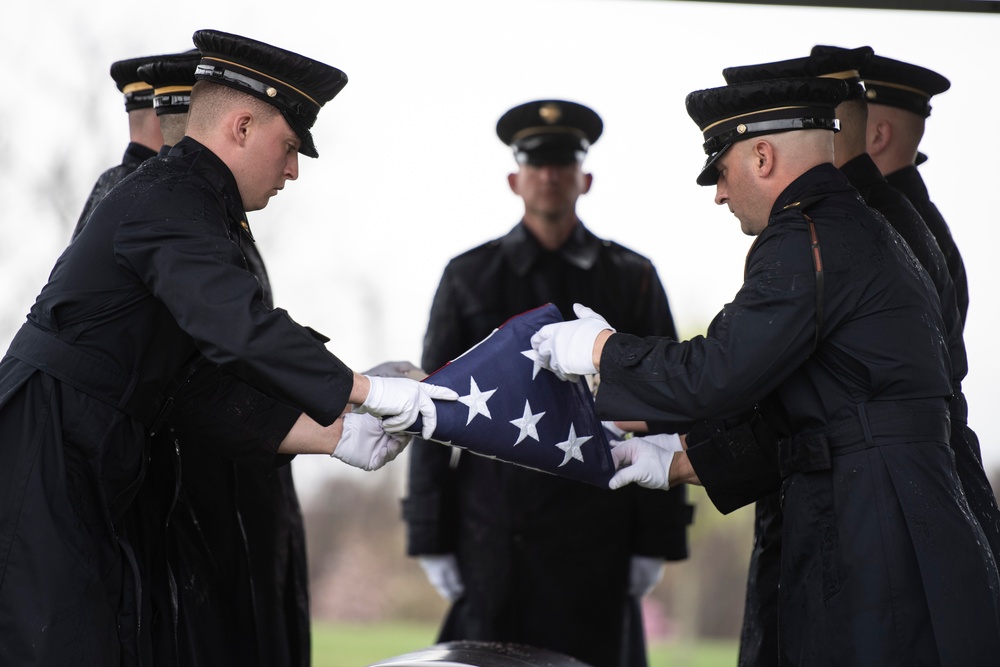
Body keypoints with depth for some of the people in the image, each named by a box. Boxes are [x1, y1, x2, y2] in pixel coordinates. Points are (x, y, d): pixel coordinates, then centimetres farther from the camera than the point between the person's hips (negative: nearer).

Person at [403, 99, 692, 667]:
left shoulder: (631, 279, 9)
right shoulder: (468, 278, 9)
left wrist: (657, 540, 1)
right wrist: (432, 538, 1)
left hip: (597, 532, 0)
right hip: (493, 531, 0)